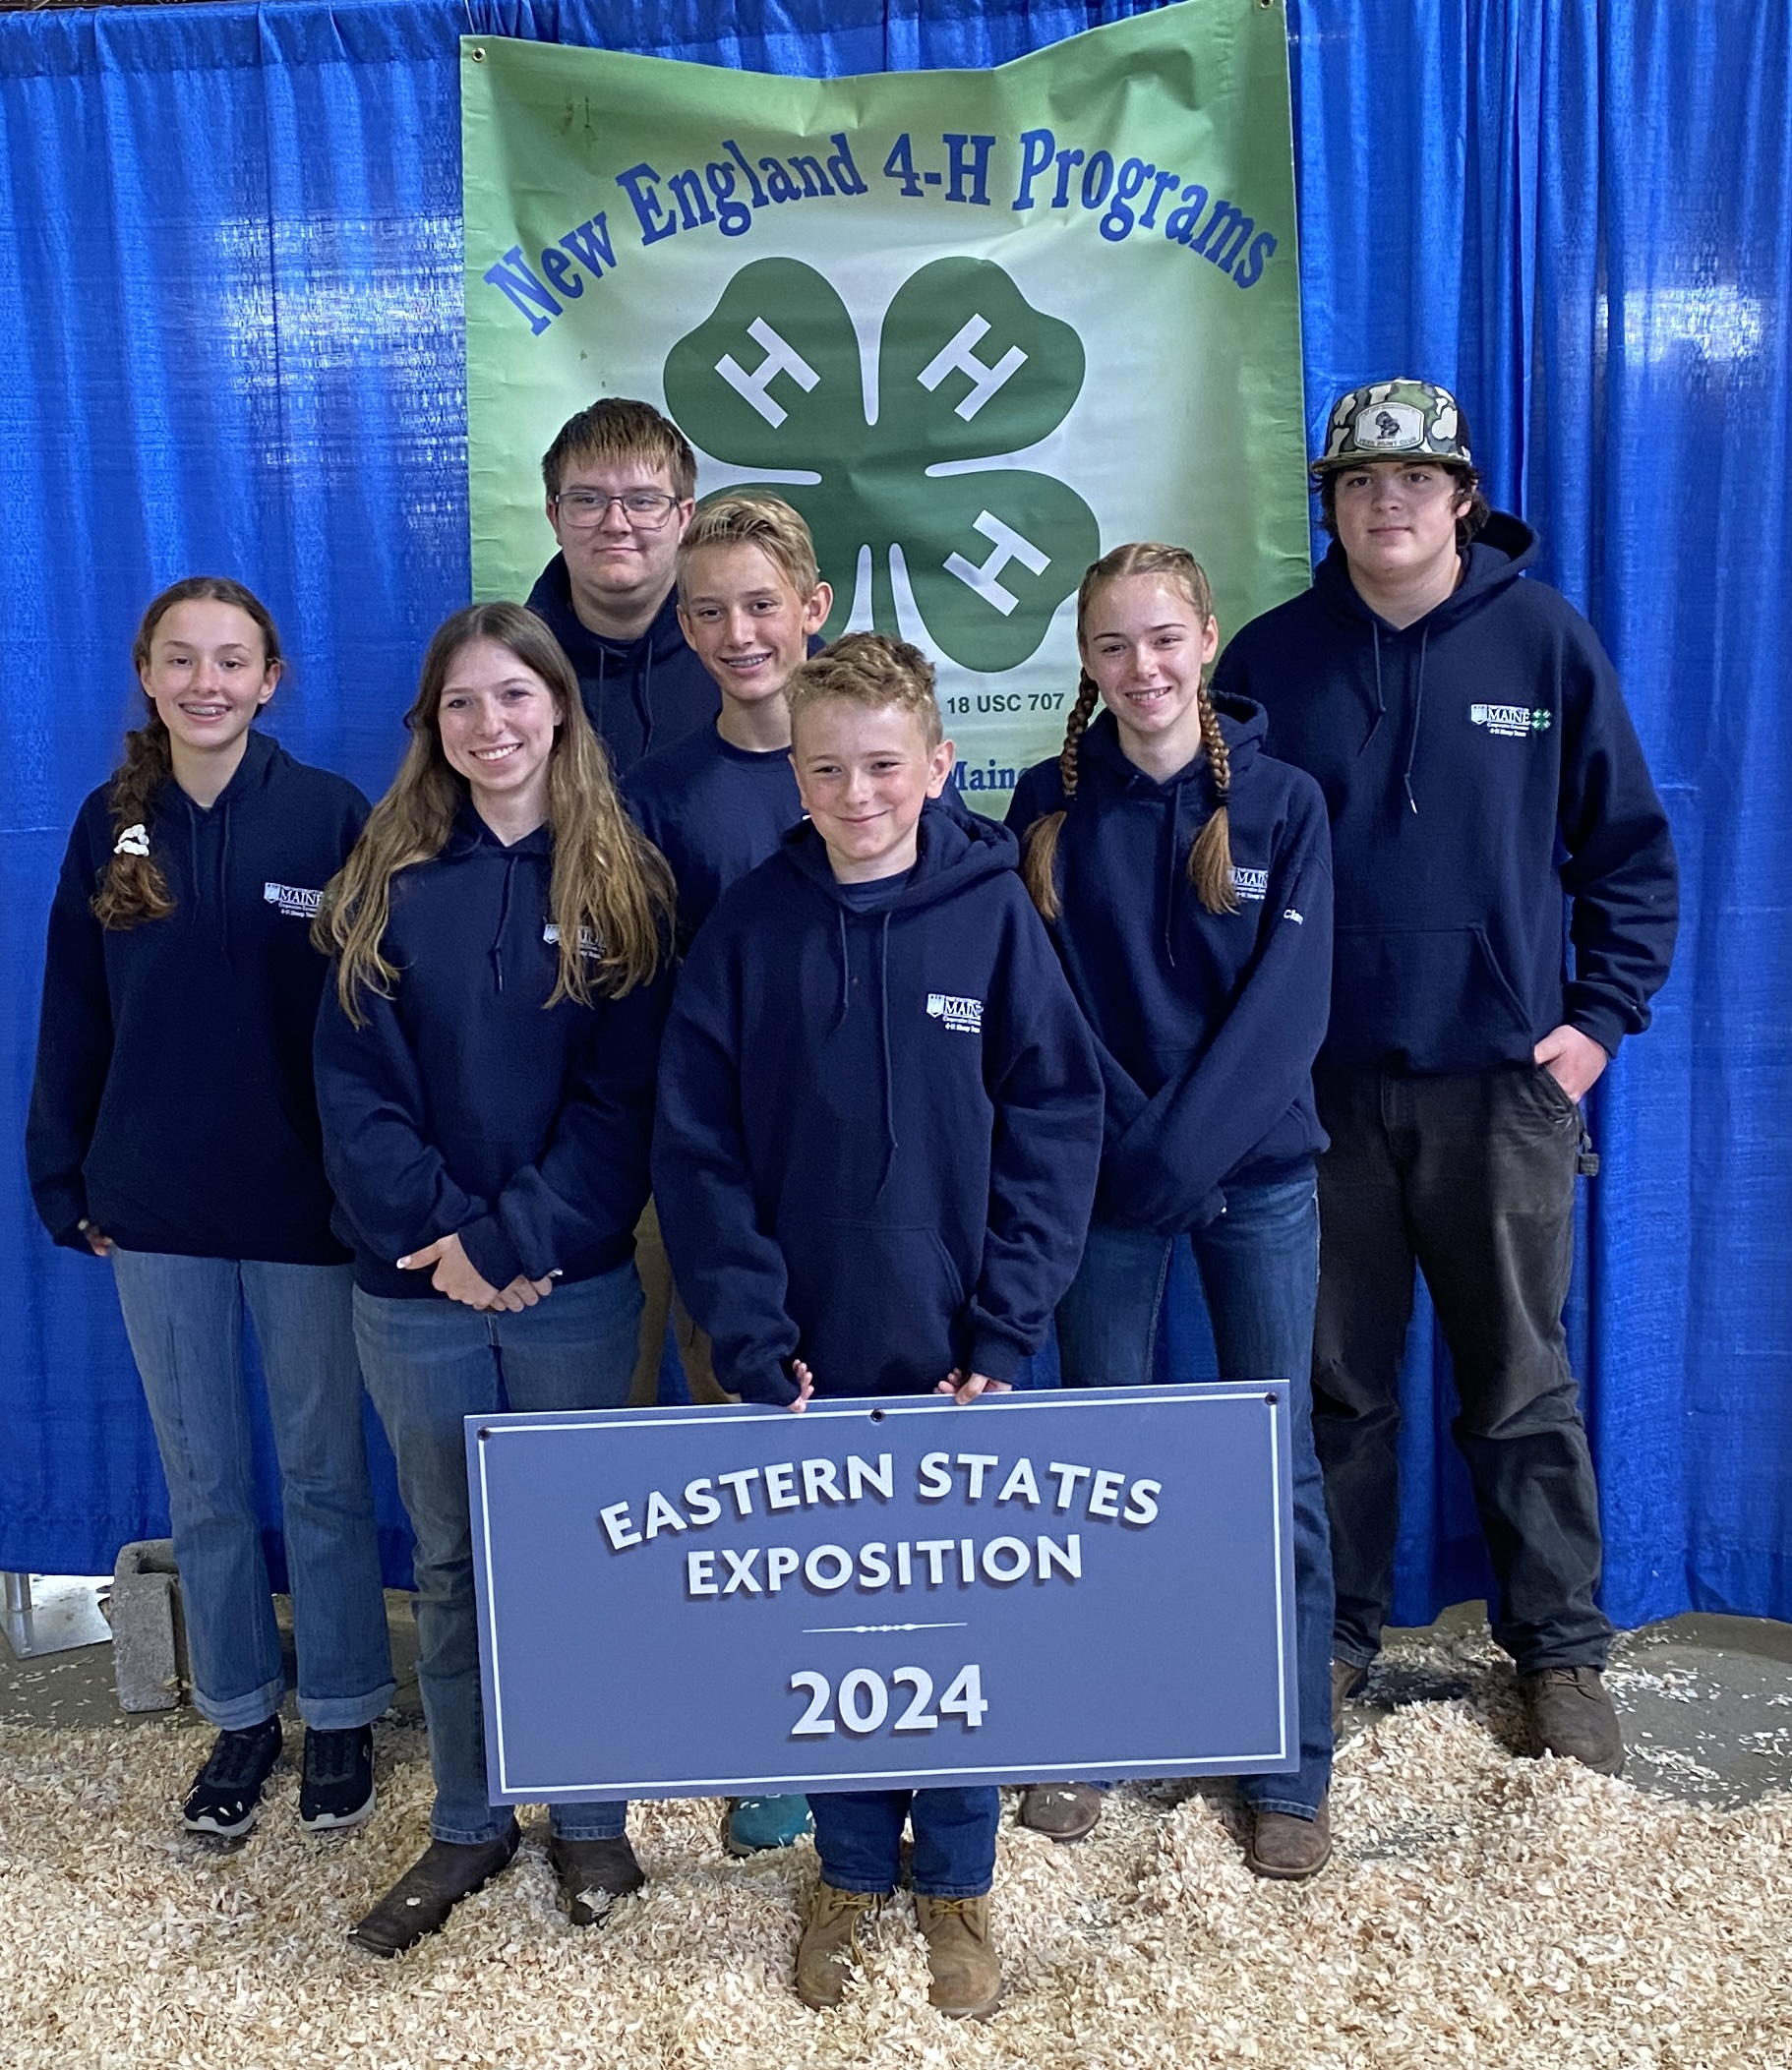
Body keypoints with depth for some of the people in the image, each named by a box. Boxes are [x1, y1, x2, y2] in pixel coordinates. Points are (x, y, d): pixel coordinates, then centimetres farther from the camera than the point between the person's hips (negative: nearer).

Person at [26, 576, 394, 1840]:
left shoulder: (334, 817, -7)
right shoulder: (111, 827, 3)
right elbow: (73, 1023, 8)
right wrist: (68, 1184, 6)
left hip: (303, 1205, -3)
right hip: (156, 1212, 3)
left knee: (323, 1474, 10)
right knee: (203, 1482, 14)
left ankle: (341, 1714, 28)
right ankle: (240, 1713, 32)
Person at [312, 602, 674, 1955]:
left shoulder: (620, 884, -1)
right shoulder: (389, 881, 3)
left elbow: (624, 1098, -8)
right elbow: (357, 1089, -3)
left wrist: (520, 1237, -17)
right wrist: (444, 1233, -14)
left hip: (573, 1283, -1)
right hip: (416, 1288, 2)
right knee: (451, 1560, 14)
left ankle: (591, 1816, 30)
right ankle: (468, 1823, 31)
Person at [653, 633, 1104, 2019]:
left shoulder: (992, 911, -4)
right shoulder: (749, 928, -2)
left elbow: (1056, 1124, -5)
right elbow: (696, 1147, -2)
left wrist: (1004, 1332, -11)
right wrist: (753, 1337, -9)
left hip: (956, 1358, -1)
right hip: (809, 1361, 1)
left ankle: (957, 1881, 32)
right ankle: (852, 1871, 34)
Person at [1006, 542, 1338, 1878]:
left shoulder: (1281, 801, -1)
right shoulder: (1053, 805, 2)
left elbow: (1289, 1004, -8)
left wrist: (1179, 1148, -16)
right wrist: (1129, 1134, -12)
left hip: (1258, 1176, 0)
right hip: (1102, 1179, 1)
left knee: (1279, 1464, 5)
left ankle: (1293, 1772, 20)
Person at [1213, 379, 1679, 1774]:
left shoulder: (1547, 640, 2)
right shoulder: (1271, 660, 3)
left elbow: (1631, 847, 6)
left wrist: (1601, 1017, -1)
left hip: (1502, 1082, 0)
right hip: (1321, 1084, 1)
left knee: (1521, 1384, 9)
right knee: (1337, 1382, 10)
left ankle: (1562, 1652, 25)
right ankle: (1334, 1634, 26)